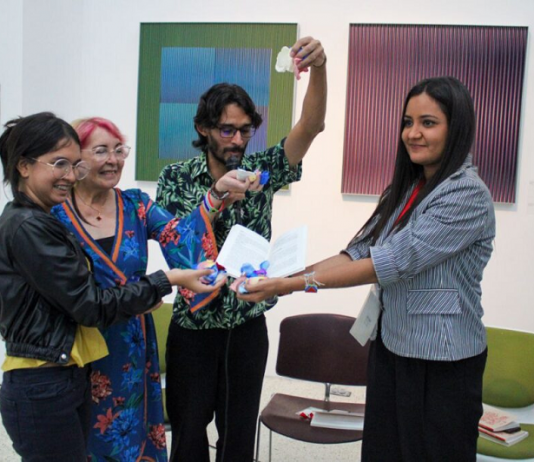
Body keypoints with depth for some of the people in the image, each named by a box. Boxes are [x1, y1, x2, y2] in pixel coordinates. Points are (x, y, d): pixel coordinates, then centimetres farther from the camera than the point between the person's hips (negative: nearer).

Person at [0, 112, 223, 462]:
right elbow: (89, 306, -18)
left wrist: (135, 301, 5)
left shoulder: (40, 222, 11)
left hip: (68, 380, 9)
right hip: (43, 390, -9)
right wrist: (167, 281, -16)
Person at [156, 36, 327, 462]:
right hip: (193, 326, -1)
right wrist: (216, 201, -30)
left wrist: (319, 68, -35)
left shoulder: (260, 170, -4)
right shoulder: (177, 178, -4)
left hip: (247, 326, 1)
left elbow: (311, 126, -17)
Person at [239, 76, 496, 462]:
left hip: (441, 362, -7)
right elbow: (359, 252, 3)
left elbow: (390, 262, -25)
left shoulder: (467, 195, -18)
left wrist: (296, 284, -26)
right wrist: (289, 274, -10)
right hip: (391, 346, 7)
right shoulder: (406, 189, 8)